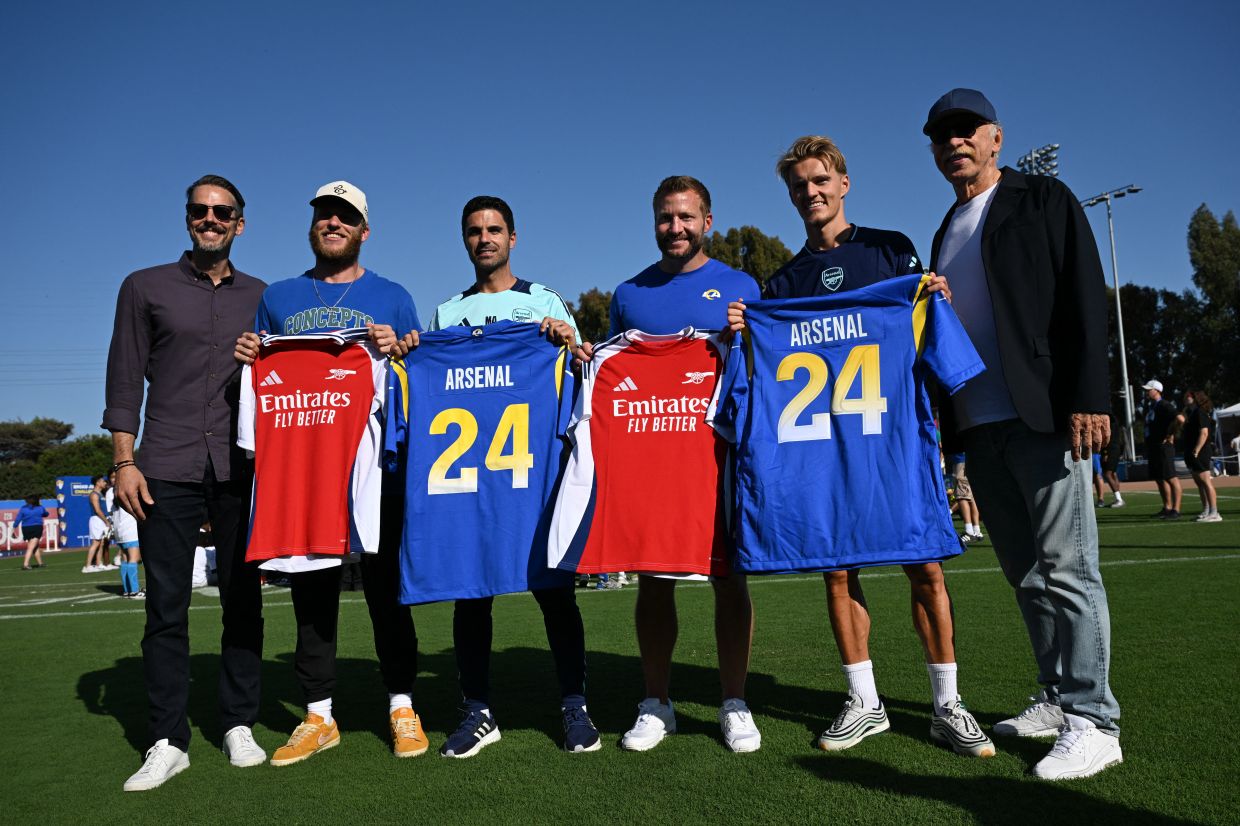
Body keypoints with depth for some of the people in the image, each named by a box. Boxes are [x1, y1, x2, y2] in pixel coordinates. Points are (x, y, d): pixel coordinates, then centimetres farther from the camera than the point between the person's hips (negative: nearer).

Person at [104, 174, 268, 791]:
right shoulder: (145, 288, 10)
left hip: (240, 468, 1)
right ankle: (168, 741, 9)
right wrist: (124, 462, -1)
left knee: (242, 599, 4)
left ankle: (239, 727, 16)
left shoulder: (260, 297, 14)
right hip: (167, 469, -1)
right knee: (166, 606, 0)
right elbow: (125, 380, 6)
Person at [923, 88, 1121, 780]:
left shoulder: (1045, 200, 4)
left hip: (1042, 418, -6)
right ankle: (1059, 700, 21)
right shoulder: (946, 233, 21)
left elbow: (1085, 300, -6)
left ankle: (1093, 721, 3)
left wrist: (1088, 399, -16)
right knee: (1026, 573, 10)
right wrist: (941, 421, 13)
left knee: (1066, 568, -5)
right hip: (979, 429, 6)